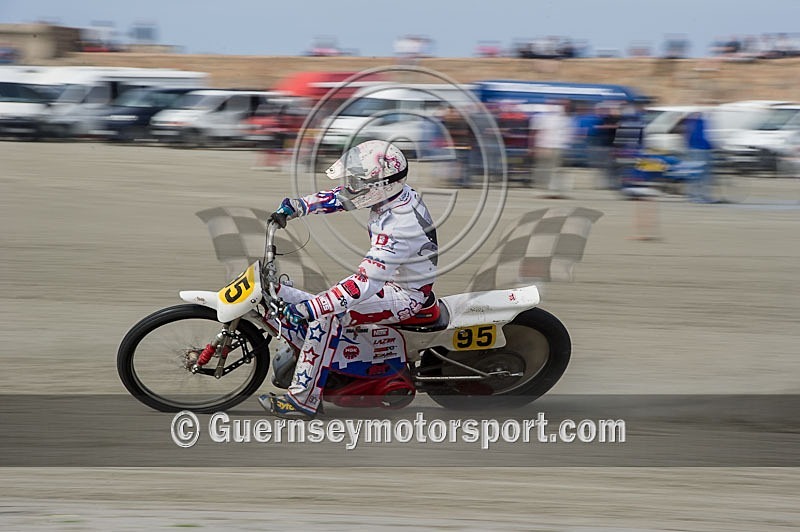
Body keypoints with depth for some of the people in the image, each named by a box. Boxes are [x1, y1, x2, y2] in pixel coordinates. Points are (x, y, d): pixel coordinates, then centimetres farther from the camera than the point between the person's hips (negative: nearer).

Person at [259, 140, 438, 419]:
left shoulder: (398, 225, -35)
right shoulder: (397, 191, -8)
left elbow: (366, 282, -40)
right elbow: (339, 197, 8)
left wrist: (309, 308, -43)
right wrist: (295, 207, -5)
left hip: (408, 295, -10)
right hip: (393, 276, 10)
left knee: (326, 316, -25)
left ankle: (303, 398, -24)